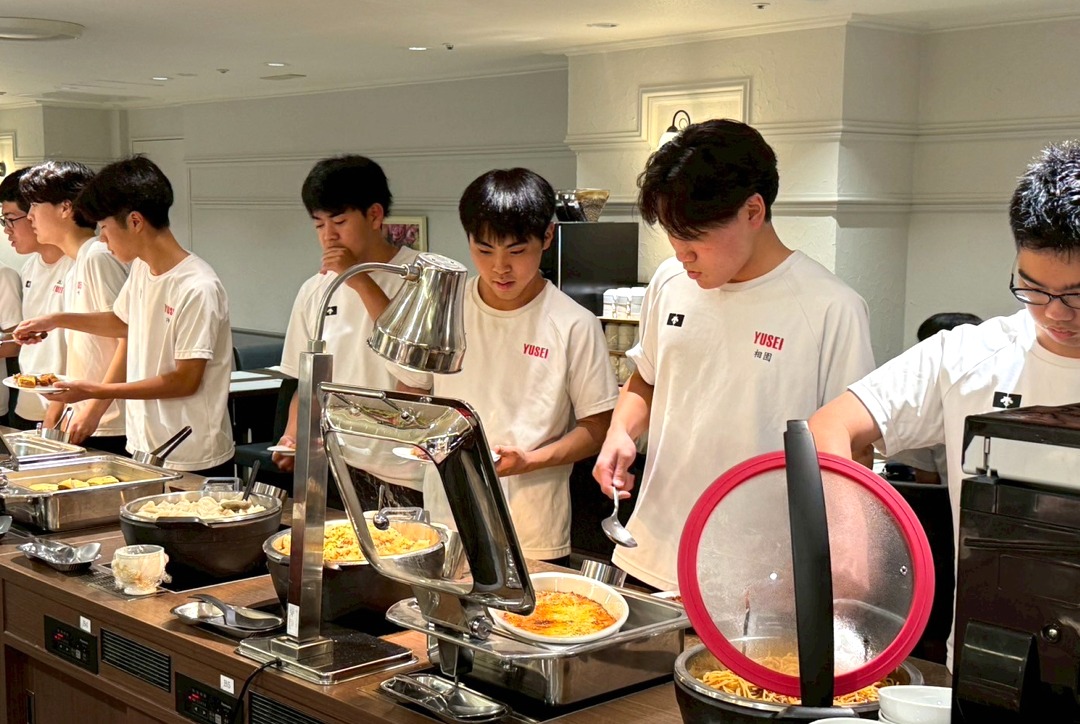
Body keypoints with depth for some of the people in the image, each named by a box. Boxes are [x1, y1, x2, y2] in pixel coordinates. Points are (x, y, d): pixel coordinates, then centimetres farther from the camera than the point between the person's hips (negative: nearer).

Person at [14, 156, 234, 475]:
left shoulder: (198, 288, -21)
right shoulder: (140, 270, 5)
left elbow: (186, 381, -19)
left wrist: (98, 391, -17)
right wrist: (56, 320, 22)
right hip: (143, 447, 8)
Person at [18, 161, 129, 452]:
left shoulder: (98, 257, -13)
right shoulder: (73, 271, 15)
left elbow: (127, 344, -17)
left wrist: (94, 410, -18)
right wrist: (51, 419, 18)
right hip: (83, 427, 8)